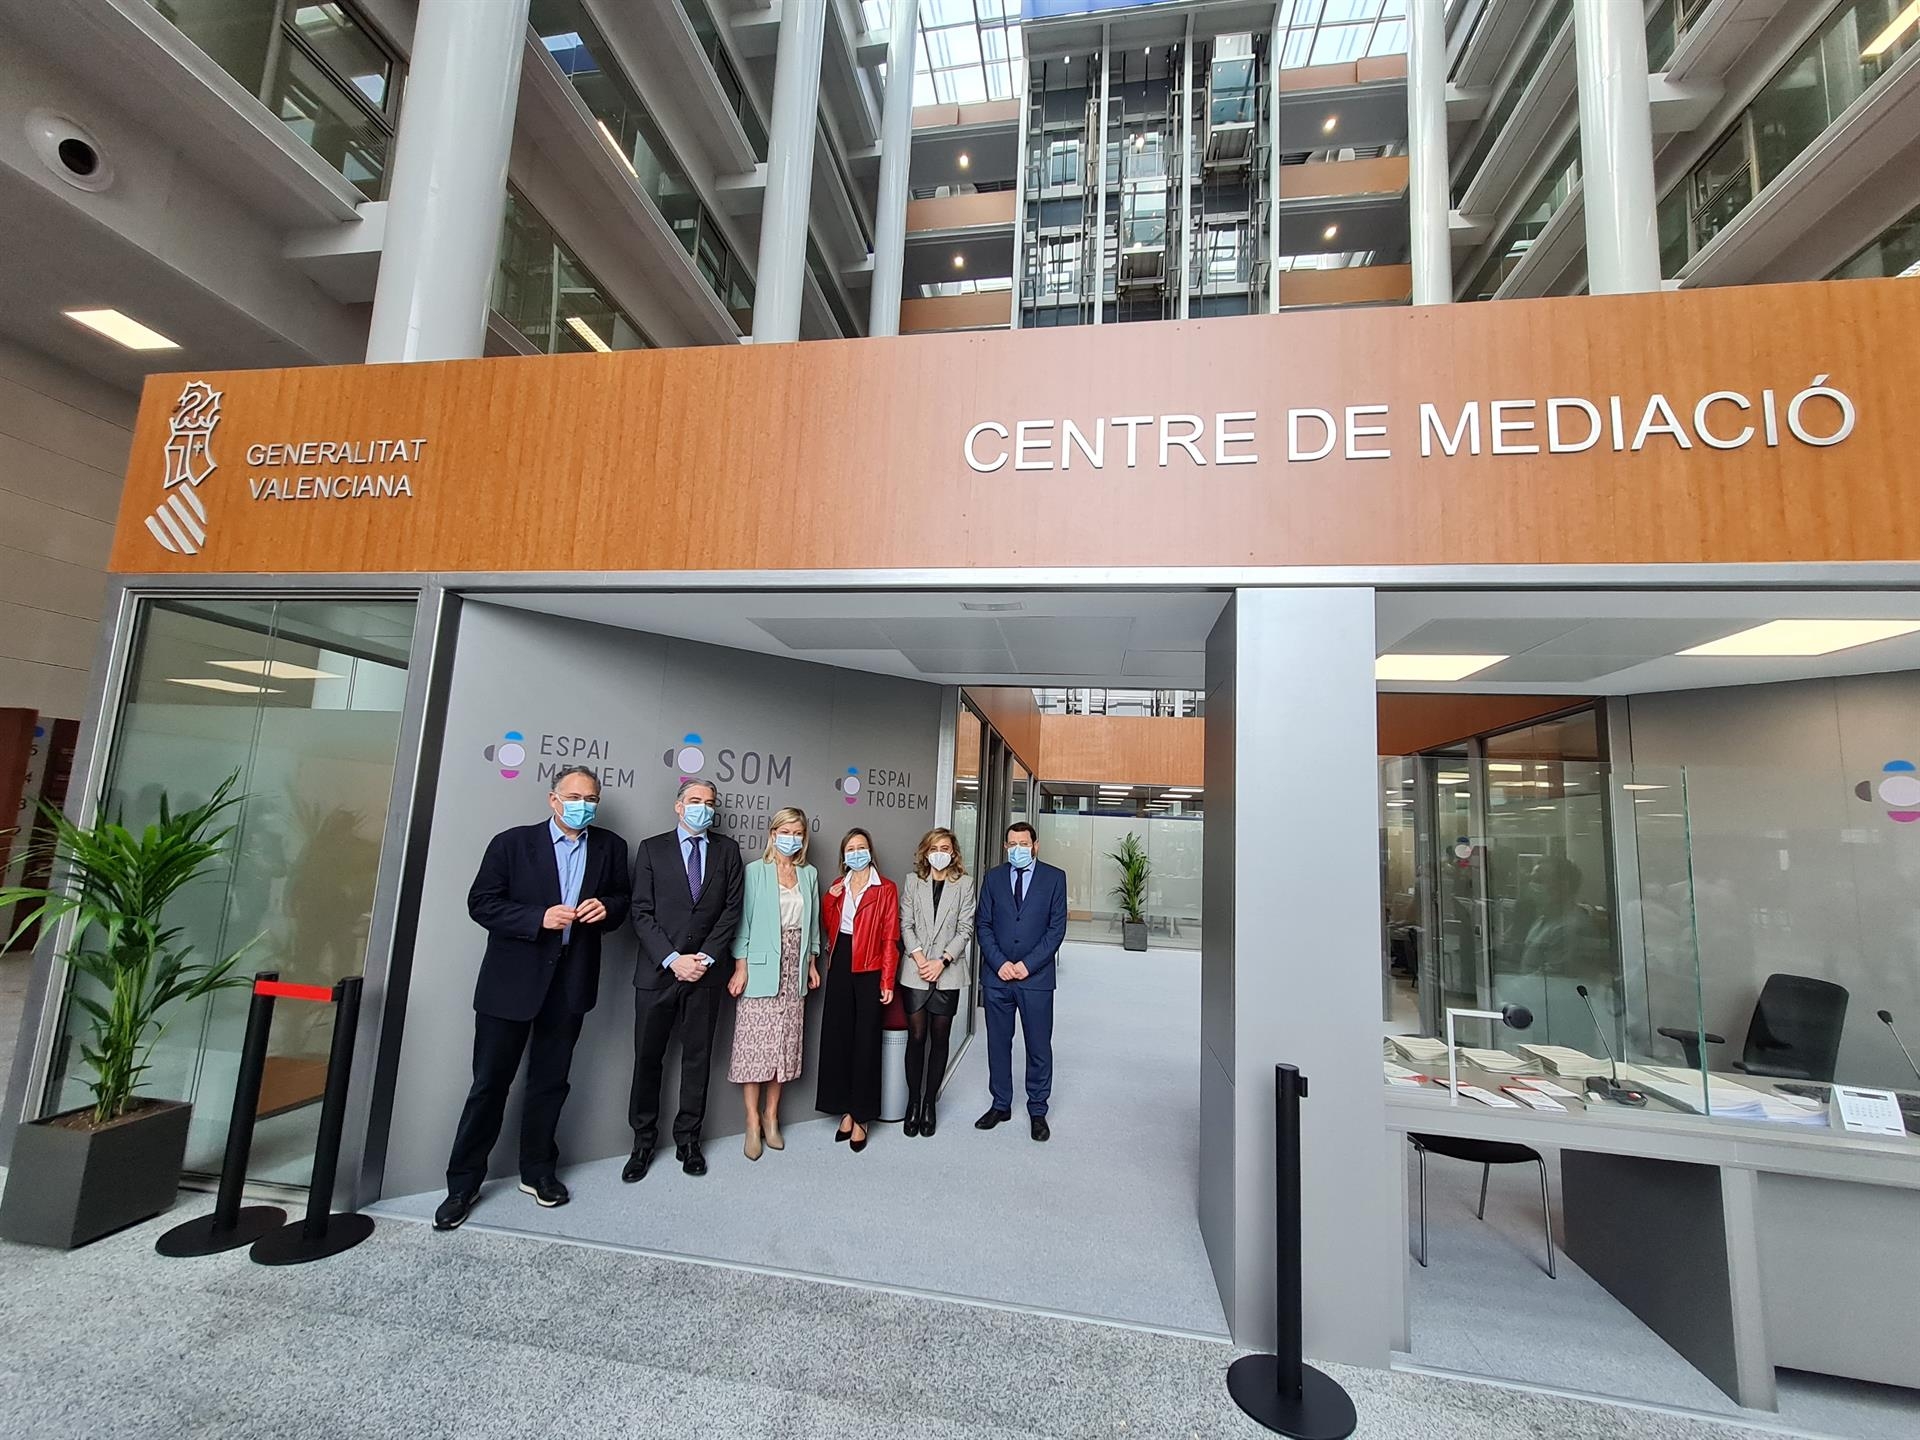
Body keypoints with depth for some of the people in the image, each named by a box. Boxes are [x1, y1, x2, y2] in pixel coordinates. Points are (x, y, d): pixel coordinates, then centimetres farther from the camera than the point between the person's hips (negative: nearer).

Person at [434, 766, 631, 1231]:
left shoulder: (610, 847, 4)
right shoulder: (512, 842, -4)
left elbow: (622, 900, 12)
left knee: (550, 1082, 15)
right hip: (512, 979, -2)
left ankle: (537, 1171, 31)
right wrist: (539, 918, -19)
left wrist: (606, 908, -11)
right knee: (490, 1082, 7)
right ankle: (464, 1183, 24)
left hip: (570, 982, 3)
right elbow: (481, 903, -7)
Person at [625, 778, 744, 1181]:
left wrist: (705, 957, -9)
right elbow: (642, 912, -4)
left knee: (697, 1058, 9)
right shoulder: (652, 848, 2)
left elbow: (731, 909, 1)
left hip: (705, 971, 1)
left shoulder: (727, 851, 6)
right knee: (647, 1059, 7)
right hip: (657, 971, -1)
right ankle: (643, 1142, 23)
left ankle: (688, 1140, 23)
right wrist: (673, 959, -12)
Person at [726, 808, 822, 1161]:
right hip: (761, 969, -4)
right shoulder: (755, 871, -3)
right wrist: (740, 968, -9)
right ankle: (753, 1122, 10)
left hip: (794, 972, 4)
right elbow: (743, 921, -6)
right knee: (756, 1045, -2)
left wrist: (812, 963, 12)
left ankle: (771, 1116, 21)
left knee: (785, 1046, 8)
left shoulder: (809, 874, 10)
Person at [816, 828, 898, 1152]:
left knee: (865, 1040, 2)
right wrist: (829, 899, -3)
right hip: (840, 966, 5)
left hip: (869, 970, -4)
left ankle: (861, 1117, 13)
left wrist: (887, 981, -10)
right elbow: (828, 928, 12)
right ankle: (845, 1110, 22)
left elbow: (890, 937, -6)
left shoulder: (885, 889, -3)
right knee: (837, 1036, 8)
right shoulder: (838, 886, 11)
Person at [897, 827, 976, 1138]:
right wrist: (919, 958, -10)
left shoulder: (964, 883, 3)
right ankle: (913, 1101, 15)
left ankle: (930, 1103, 19)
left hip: (948, 973, 0)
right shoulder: (912, 881, 6)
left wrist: (942, 961, -10)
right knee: (916, 1037, 2)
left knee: (939, 1039, 7)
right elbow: (905, 924, 2)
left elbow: (965, 928, -1)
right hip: (915, 972, 0)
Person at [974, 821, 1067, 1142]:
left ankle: (1037, 1111, 23)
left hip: (1036, 977, -2)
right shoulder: (993, 877, 6)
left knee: (1039, 1046, 7)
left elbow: (1057, 927, -5)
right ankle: (1000, 1105, 28)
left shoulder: (1054, 877, -1)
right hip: (997, 975, 2)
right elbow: (983, 925, 4)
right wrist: (999, 963, -8)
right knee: (998, 1043, 12)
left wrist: (1028, 965, -11)